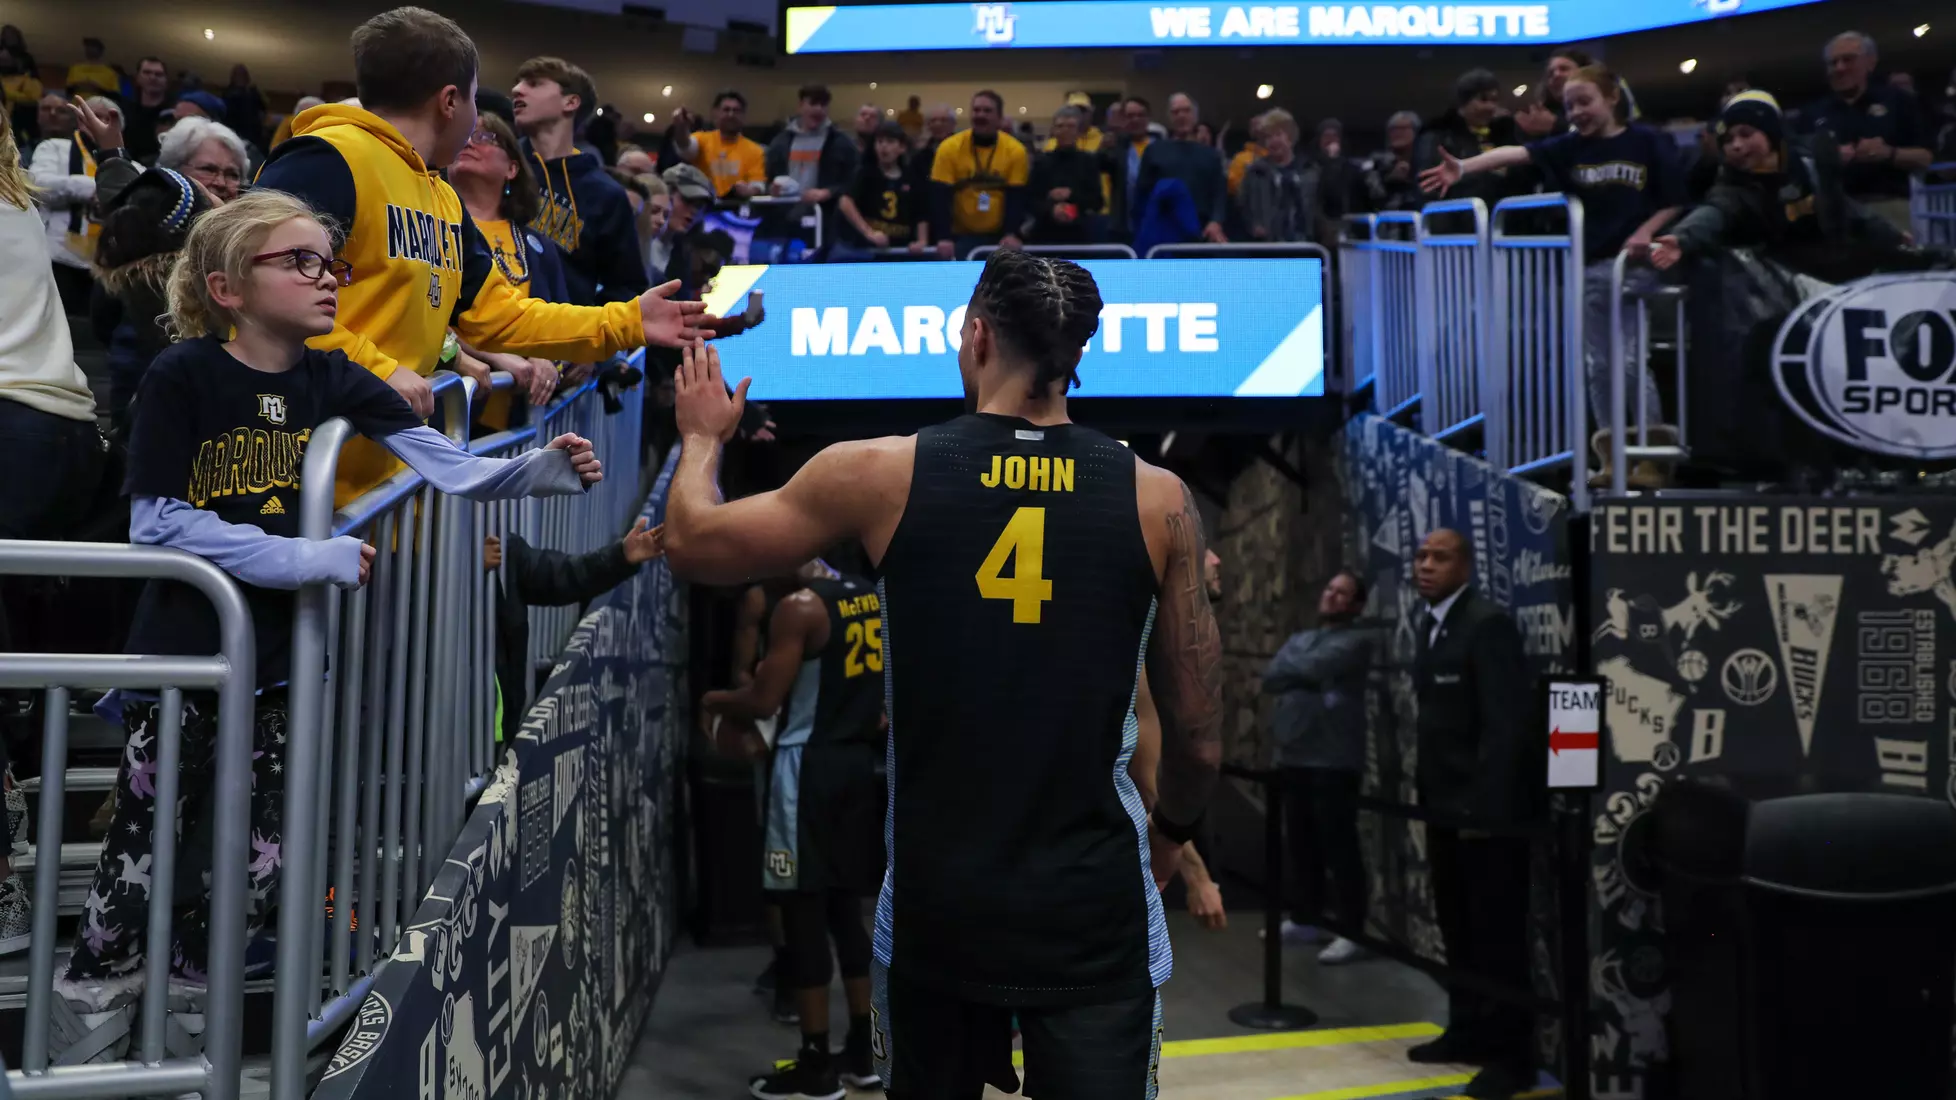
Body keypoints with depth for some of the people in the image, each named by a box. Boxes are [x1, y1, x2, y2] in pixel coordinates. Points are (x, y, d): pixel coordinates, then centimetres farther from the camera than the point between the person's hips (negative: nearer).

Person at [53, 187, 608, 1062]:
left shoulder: (333, 381, 1)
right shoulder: (182, 375, -11)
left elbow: (455, 470, -8)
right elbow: (155, 525, -15)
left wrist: (547, 469, -26)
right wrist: (303, 558, -21)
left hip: (280, 656, 5)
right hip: (180, 655, -4)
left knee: (256, 862, 12)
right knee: (143, 857, 5)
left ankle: (181, 1040, 33)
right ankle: (85, 1040, 27)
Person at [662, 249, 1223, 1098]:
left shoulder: (878, 473, -7)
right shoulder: (1159, 500, -5)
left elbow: (691, 545, 7)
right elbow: (1197, 739, 1)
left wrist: (702, 436, 26)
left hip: (936, 907, 1)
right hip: (1097, 912, -1)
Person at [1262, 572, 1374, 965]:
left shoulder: (1356, 640, -4)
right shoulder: (1299, 639, 18)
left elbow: (1316, 667, -19)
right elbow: (1270, 679, 5)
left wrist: (1291, 669, 1)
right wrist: (1305, 676, -10)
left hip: (1333, 758, -7)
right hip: (1294, 754, 7)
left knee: (1338, 844, -5)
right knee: (1301, 841, 13)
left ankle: (1352, 932, 1)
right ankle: (1306, 919, 25)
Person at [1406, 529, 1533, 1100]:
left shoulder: (1488, 623, -15)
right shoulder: (1426, 624, 12)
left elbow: (1506, 723, -20)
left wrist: (1483, 808, -21)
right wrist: (1426, 791, 9)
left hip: (1485, 810, -8)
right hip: (1444, 807, 8)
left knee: (1497, 935, 0)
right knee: (1458, 931, 17)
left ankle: (1511, 1054, 12)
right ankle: (1467, 1031, 30)